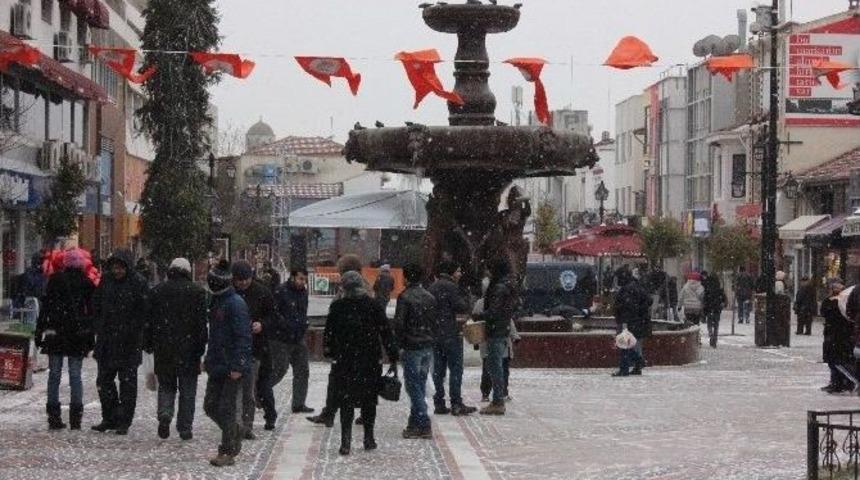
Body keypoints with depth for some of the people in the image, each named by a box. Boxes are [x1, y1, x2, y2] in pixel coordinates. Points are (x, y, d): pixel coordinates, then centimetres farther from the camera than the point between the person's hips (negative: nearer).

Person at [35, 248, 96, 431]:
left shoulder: (56, 280, -1)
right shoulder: (87, 283, 0)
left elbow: (45, 307, -1)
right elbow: (92, 311, 3)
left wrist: (39, 332, 3)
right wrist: (91, 338, 8)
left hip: (55, 334, 0)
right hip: (78, 336, 0)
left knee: (54, 374, 6)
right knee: (75, 375, 5)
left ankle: (54, 417, 3)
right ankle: (75, 418, 2)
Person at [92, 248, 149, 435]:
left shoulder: (138, 283, -7)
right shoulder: (106, 281, 7)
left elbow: (144, 313, -8)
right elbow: (97, 307, 15)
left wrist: (136, 333, -13)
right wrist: (99, 330, 7)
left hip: (129, 343, -5)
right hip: (107, 341, 5)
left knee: (127, 382, 1)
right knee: (104, 380, 9)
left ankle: (124, 422, 7)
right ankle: (109, 418, 20)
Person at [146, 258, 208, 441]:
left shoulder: (158, 290, 5)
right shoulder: (197, 291, -1)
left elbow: (150, 320, 6)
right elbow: (202, 322, -5)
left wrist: (149, 345, 12)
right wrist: (201, 347, -2)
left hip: (164, 349, 1)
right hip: (188, 348, -1)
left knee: (166, 385, 13)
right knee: (187, 389, 6)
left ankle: (164, 414, -13)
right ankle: (185, 428, 6)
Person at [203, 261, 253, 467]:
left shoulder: (235, 304, -15)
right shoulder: (216, 302, 13)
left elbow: (243, 337, -19)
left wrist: (237, 366, -22)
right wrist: (209, 359, 19)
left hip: (232, 367, -9)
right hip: (218, 365, 9)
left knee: (226, 410, -4)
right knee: (210, 406, 12)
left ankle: (227, 452, 5)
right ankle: (235, 431, 33)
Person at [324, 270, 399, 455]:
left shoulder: (337, 307, -3)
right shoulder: (373, 306, -3)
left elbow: (328, 333, 2)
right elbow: (386, 333, -2)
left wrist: (330, 353, 14)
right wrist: (393, 358, 3)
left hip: (343, 362, 0)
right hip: (371, 362, 1)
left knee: (346, 401, 3)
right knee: (369, 400, 13)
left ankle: (346, 442, -5)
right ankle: (369, 438, 18)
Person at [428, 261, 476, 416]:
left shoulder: (431, 288, 13)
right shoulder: (450, 287, -11)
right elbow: (462, 307, -14)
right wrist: (465, 296, 3)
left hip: (434, 335, 8)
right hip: (450, 334, -8)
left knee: (438, 370, 10)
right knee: (456, 368, -3)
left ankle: (439, 403, 10)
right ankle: (456, 404, -6)